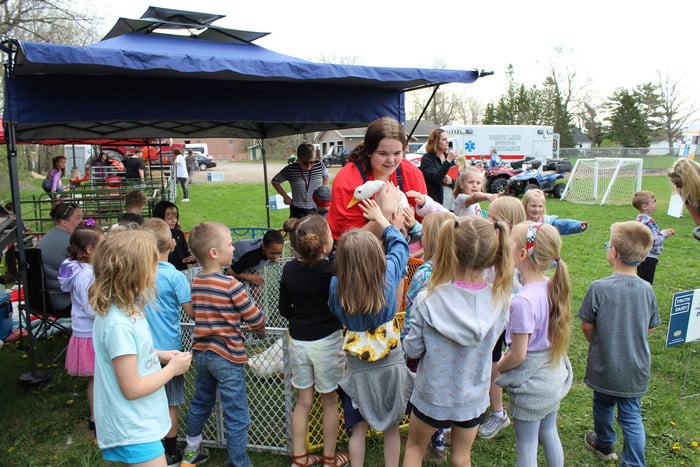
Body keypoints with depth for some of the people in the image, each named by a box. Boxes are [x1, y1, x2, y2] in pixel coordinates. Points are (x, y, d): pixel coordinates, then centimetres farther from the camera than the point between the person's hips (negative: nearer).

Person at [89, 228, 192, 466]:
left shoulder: (126, 310, 0)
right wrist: (172, 369, -13)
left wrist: (159, 356, 4)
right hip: (133, 429, -9)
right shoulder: (119, 325, -29)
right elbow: (132, 389, -24)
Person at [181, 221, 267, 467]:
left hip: (201, 352, 8)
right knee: (237, 418, 4)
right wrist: (260, 329, 8)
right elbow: (255, 317, -16)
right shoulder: (229, 284, -20)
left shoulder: (195, 283, 1)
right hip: (227, 357, -8)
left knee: (200, 403, 27)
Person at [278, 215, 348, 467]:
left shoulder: (289, 270, -6)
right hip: (327, 342, -4)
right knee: (330, 401, 14)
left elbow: (284, 309, 3)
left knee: (303, 402, 17)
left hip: (298, 341, 4)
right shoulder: (332, 270, -20)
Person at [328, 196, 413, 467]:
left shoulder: (337, 287, -20)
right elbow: (399, 246, -1)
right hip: (391, 363, 1)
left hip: (358, 368, -1)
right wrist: (382, 218, 11)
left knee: (358, 429, 16)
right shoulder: (387, 278, -19)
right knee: (391, 427, 19)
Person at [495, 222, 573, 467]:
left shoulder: (523, 301, -30)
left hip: (530, 381, -7)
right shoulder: (553, 286, -7)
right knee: (549, 433, 25)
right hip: (555, 376, 7)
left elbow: (518, 355, -23)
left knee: (526, 446, 11)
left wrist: (498, 367, -3)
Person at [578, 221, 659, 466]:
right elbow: (650, 328, 2)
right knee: (632, 416, 13)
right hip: (636, 368, 2)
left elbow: (587, 327, -11)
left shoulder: (599, 287, -21)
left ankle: (604, 445, 45)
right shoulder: (647, 289, -10)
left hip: (604, 366, -2)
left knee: (603, 406, 22)